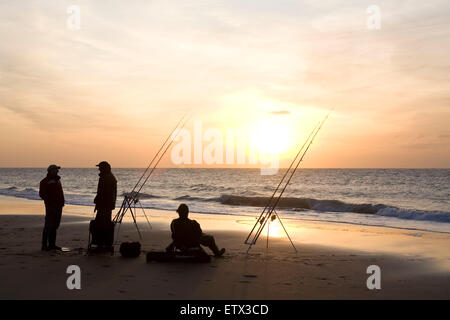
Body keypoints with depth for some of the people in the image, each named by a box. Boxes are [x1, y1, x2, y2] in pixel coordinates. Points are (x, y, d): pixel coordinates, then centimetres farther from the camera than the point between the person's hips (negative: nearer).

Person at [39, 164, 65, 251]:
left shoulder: (57, 180, 18)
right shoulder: (45, 181, -5)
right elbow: (42, 194, -11)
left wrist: (61, 202, 11)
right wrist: (49, 202, -17)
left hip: (59, 206, 8)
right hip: (51, 206, -8)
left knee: (55, 226, 10)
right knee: (48, 225, -7)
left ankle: (52, 244, 16)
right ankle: (44, 245, -2)